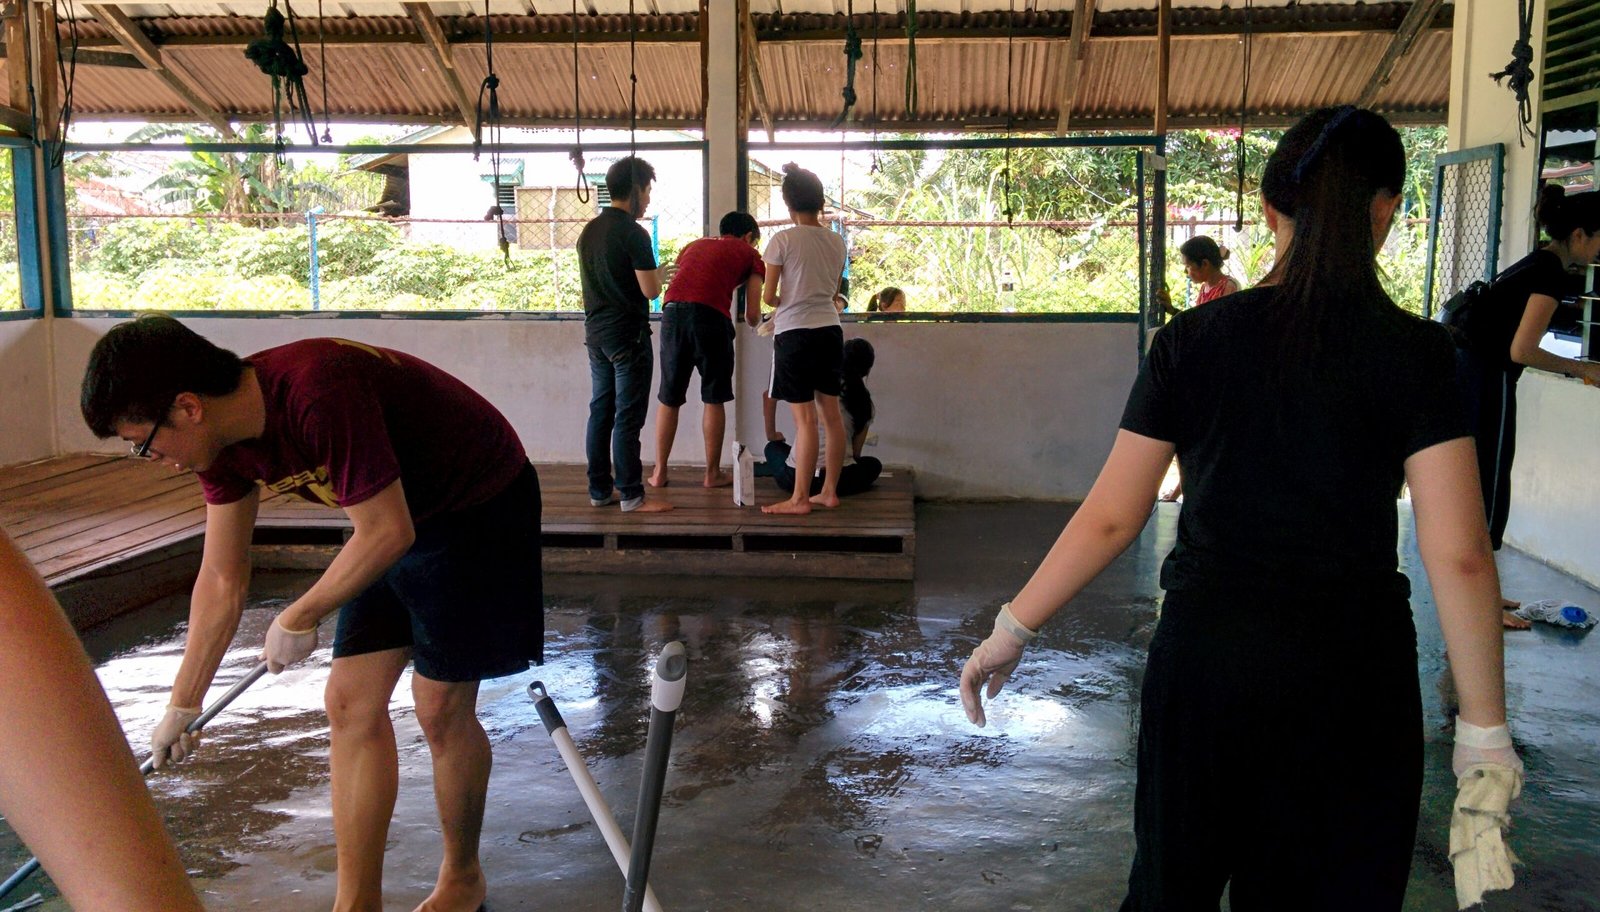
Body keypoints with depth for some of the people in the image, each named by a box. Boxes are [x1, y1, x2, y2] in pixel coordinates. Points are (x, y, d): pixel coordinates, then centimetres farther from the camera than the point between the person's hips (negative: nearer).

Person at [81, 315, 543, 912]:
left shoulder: (320, 393, -33)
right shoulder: (223, 441, -5)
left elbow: (388, 534, -26)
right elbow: (221, 582, 5)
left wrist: (298, 620, -13)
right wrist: (182, 706, 10)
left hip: (478, 505, -8)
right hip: (403, 517, 8)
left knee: (441, 707, -3)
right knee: (350, 703, 3)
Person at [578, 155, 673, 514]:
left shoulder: (588, 231, 11)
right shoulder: (633, 233, -15)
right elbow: (651, 290, -17)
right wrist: (657, 273, 4)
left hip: (595, 332, 8)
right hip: (628, 335, -8)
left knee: (600, 412, 11)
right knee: (628, 417, -5)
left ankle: (599, 490, 17)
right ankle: (631, 496, -1)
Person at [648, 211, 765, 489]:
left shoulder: (696, 245, 31)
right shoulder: (749, 254, 19)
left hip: (673, 311, 4)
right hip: (710, 316, -4)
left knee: (669, 399, 12)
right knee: (714, 399, 9)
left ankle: (659, 472, 15)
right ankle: (713, 474, 13)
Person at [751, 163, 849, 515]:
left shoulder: (783, 240, -10)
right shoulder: (837, 242, 6)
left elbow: (768, 297, -7)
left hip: (795, 333, -6)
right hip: (830, 330, 6)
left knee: (805, 419, -4)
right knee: (831, 413, 10)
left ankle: (799, 499, 1)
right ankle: (829, 491, 17)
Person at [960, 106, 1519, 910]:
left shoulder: (1192, 339, -4)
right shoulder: (1415, 352, -7)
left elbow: (1110, 518, -5)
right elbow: (1457, 555, -11)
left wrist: (1011, 630, 4)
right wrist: (1483, 728, -3)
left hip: (1204, 655, 1)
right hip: (1352, 672, -1)